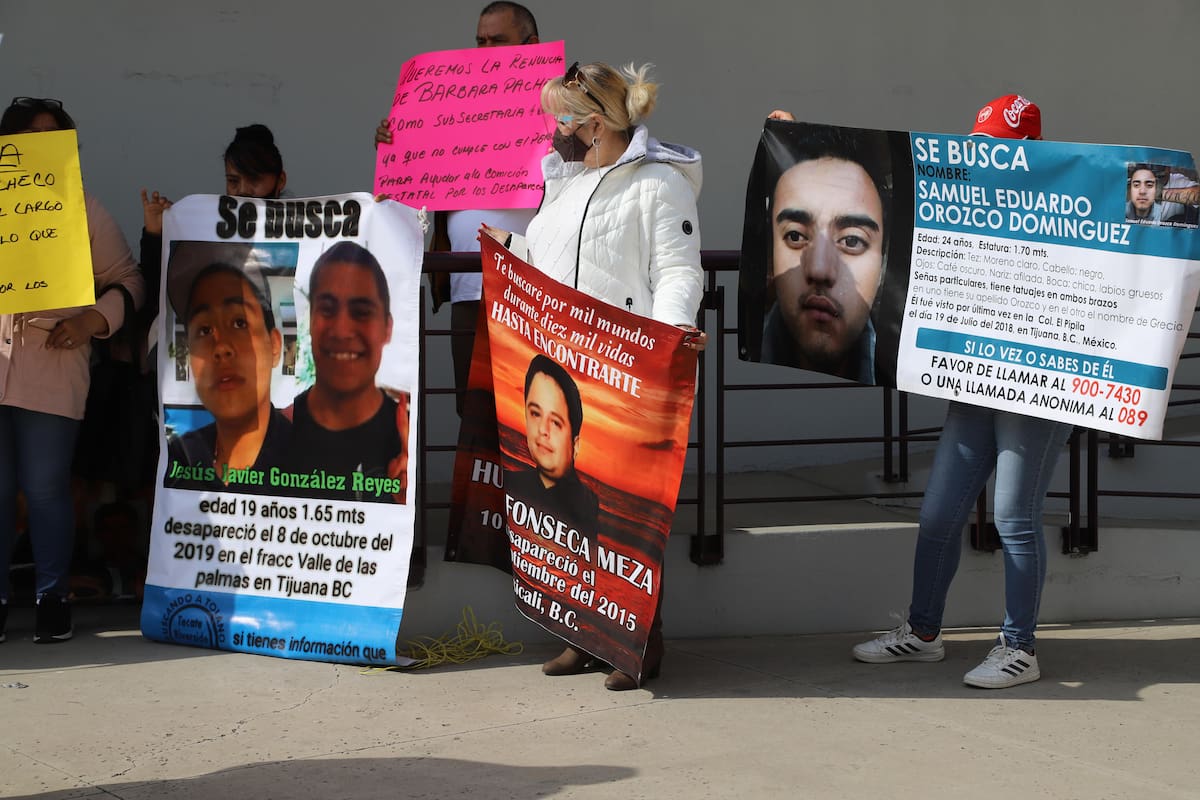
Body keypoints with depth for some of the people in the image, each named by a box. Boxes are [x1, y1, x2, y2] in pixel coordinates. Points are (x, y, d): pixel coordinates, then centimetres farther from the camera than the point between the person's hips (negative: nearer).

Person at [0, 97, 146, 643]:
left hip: (53, 368, -1)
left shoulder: (84, 209, 9)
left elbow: (127, 279, 9)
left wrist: (95, 319, -8)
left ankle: (53, 598, 10)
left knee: (45, 488, -1)